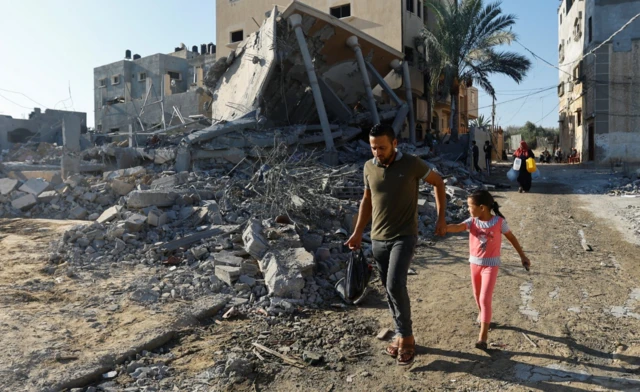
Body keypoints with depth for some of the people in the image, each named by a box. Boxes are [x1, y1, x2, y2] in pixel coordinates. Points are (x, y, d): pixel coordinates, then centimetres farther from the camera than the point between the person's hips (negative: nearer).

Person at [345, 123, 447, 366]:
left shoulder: (412, 164, -10)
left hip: (404, 237, -5)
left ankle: (406, 337, 2)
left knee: (395, 285, -18)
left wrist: (441, 218, 1)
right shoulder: (369, 167, 3)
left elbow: (438, 183, 5)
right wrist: (358, 233, 12)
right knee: (390, 289, 11)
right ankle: (402, 335, 27)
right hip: (378, 239, 5)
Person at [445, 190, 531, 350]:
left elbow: (511, 237, 1)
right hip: (475, 263, 4)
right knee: (477, 295, 21)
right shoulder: (472, 221, -8)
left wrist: (522, 255, 9)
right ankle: (482, 314, 51)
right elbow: (457, 227, -25)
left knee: (485, 299, -10)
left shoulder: (499, 222, -14)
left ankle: (483, 336, -6)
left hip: (491, 264, -4)